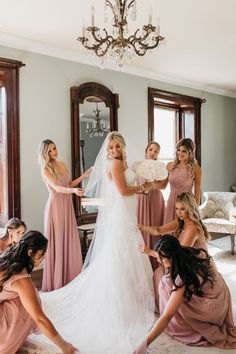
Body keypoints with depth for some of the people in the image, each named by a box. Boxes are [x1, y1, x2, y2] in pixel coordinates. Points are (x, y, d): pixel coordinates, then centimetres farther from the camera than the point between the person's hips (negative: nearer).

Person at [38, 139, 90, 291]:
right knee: (57, 243, -2)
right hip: (55, 206, -6)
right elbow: (57, 188, -21)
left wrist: (83, 176, 8)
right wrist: (73, 190, -37)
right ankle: (56, 282, 8)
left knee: (70, 241, 7)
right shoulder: (45, 169, -9)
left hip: (68, 206, 6)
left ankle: (70, 278, 17)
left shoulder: (63, 165, 11)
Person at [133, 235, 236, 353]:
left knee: (167, 284, -8)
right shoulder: (197, 253, -13)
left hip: (211, 310, -7)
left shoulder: (183, 279, -31)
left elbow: (167, 316, -33)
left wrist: (144, 344, -33)